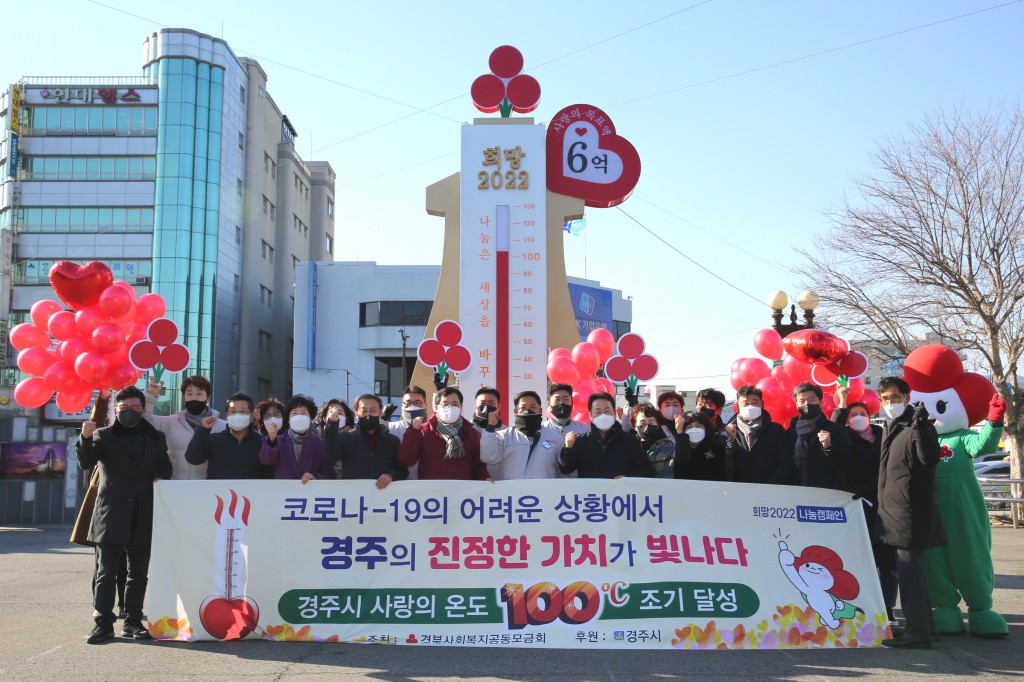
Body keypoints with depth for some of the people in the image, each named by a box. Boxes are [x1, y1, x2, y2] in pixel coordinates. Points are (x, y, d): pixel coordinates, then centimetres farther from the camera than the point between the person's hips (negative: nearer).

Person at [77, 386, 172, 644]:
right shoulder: (103, 436, 7)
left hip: (144, 517, 3)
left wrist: (160, 479, -8)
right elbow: (86, 462, -7)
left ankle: (133, 622, 15)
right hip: (111, 514, -2)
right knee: (106, 572, -1)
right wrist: (86, 438, -25)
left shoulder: (156, 438, 14)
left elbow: (166, 469, 14)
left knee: (139, 573, 7)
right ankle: (103, 623, 5)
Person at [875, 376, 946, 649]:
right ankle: (922, 625, 23)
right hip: (892, 510, 9)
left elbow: (931, 458, -24)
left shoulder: (917, 425, -8)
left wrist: (920, 427, -35)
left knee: (909, 567, -9)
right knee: (908, 568, 14)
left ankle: (917, 631, -6)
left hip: (910, 511, -9)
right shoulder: (889, 427, 17)